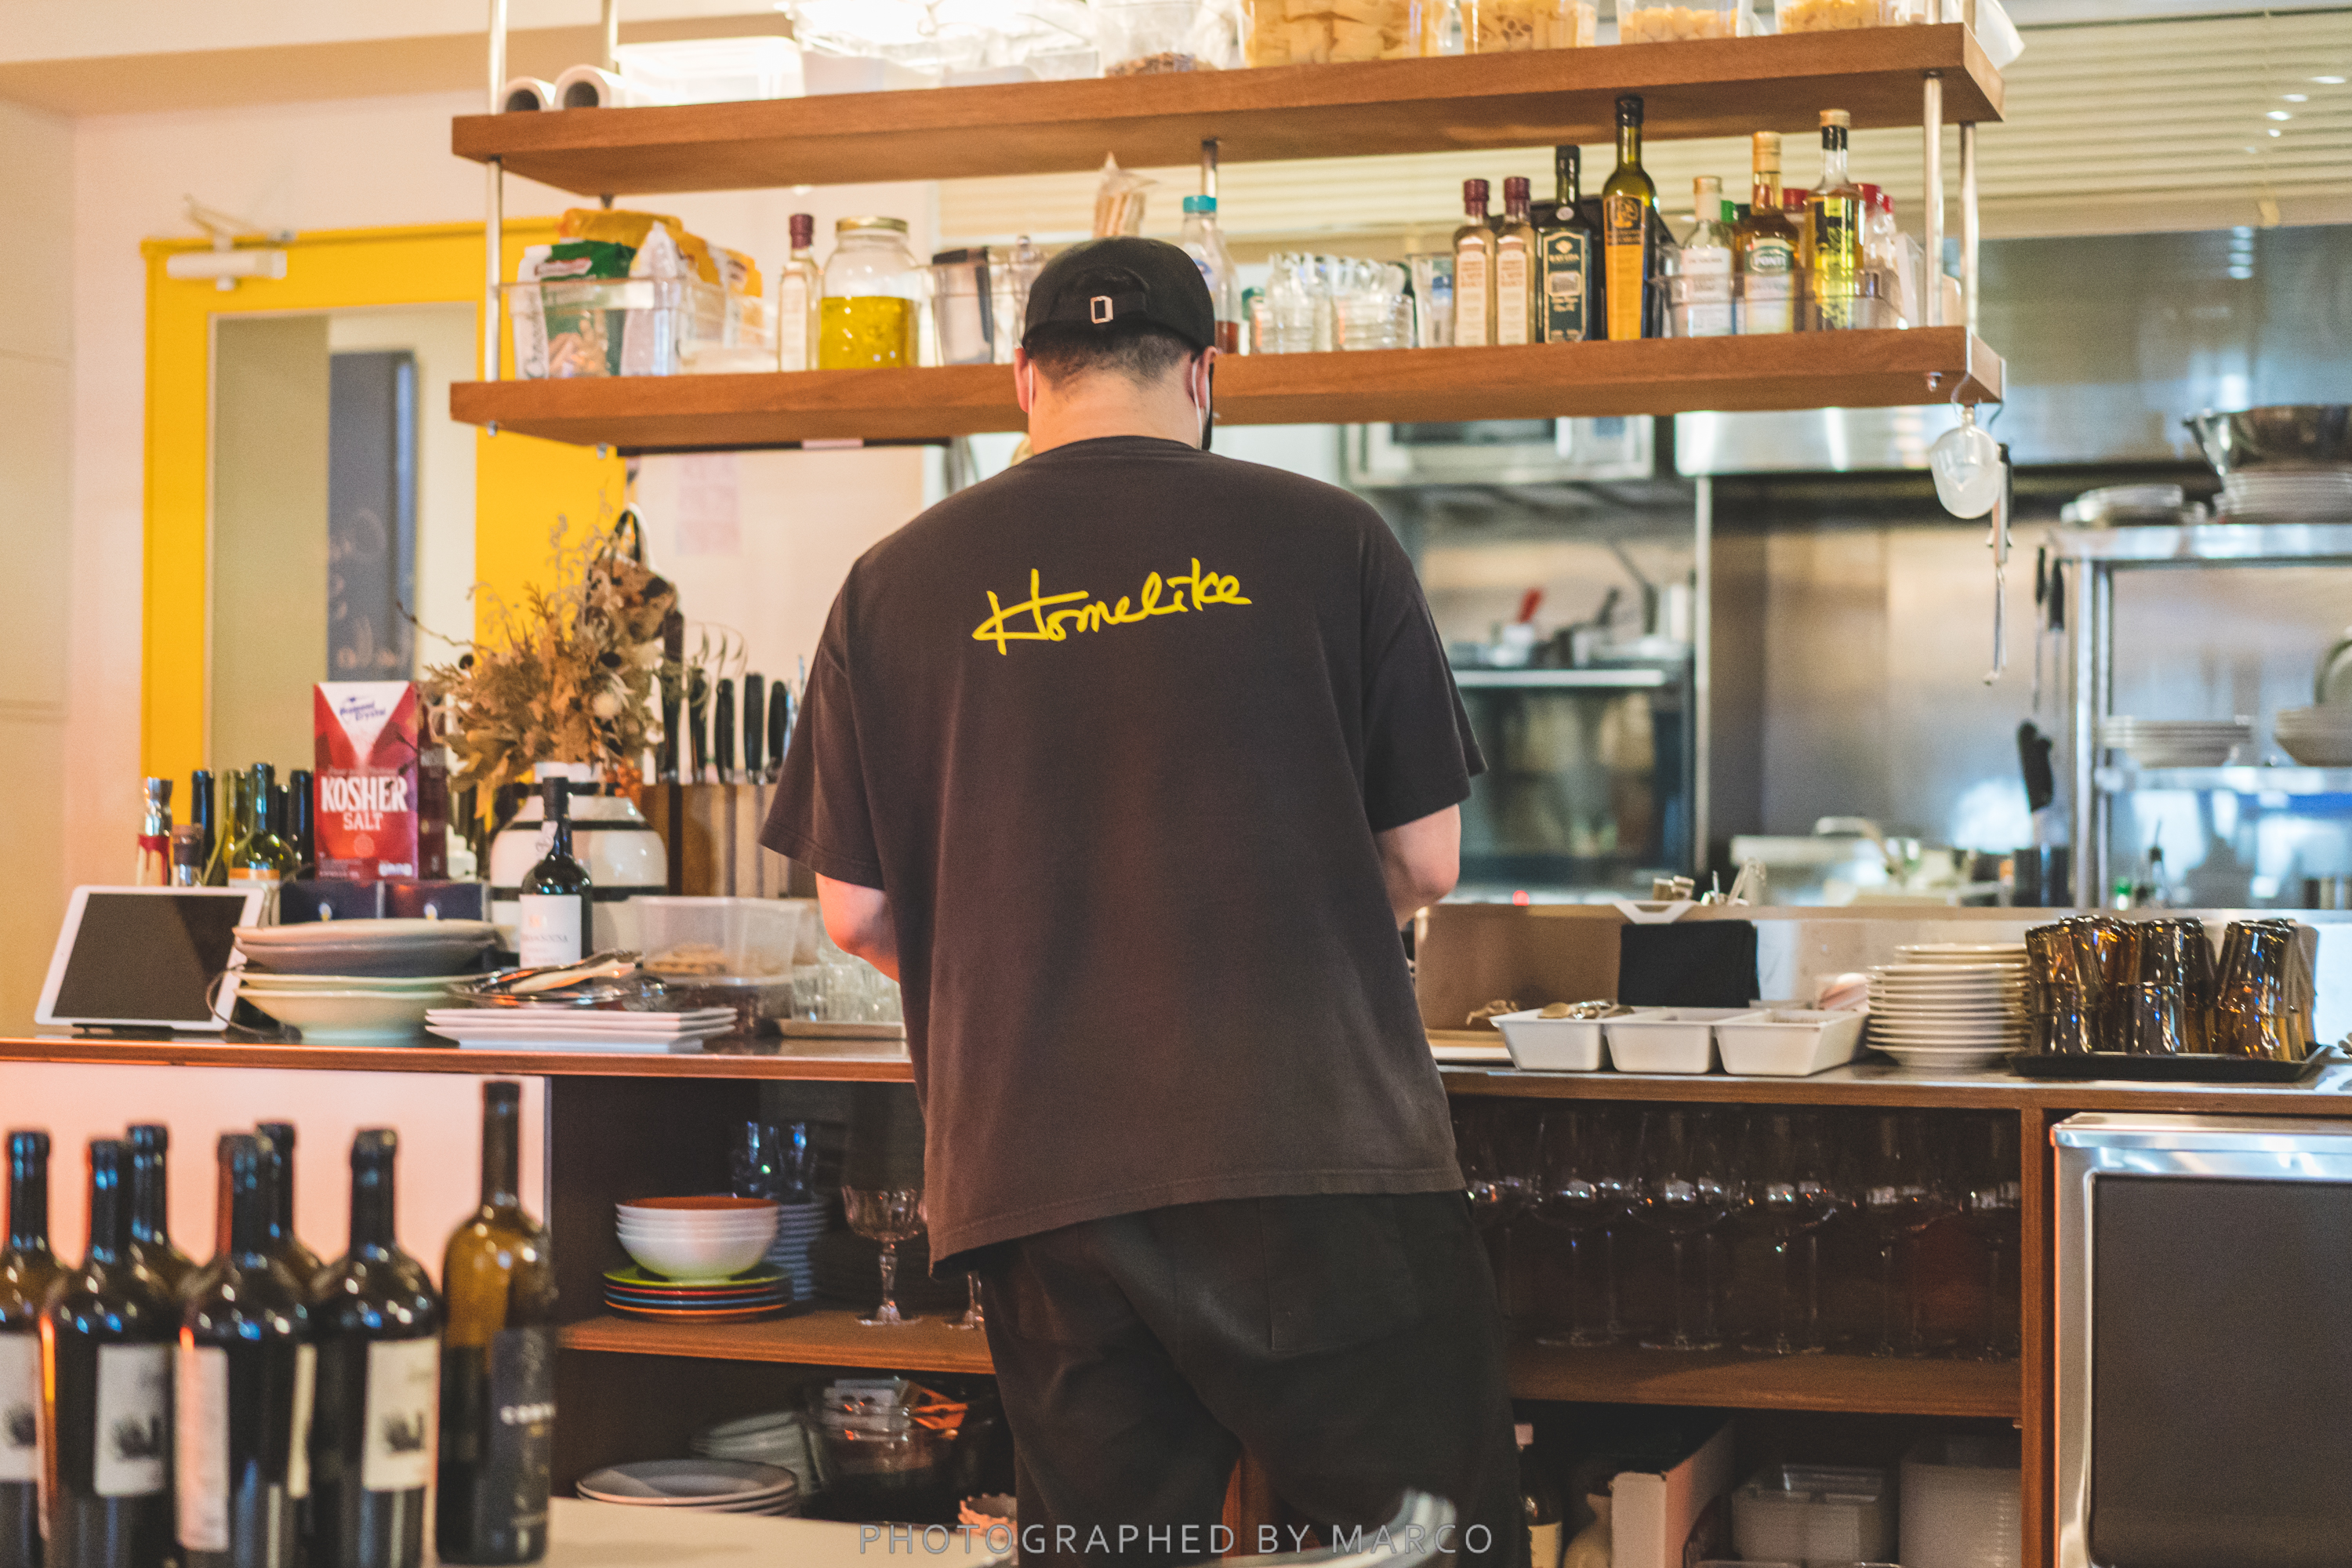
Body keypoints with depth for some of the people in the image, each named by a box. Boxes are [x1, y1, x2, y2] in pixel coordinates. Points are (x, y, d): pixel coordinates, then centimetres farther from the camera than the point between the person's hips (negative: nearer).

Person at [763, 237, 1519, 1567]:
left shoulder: (897, 585, 5)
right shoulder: (1329, 539, 1)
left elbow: (857, 913, 7)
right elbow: (1425, 863, 5)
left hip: (1038, 1169, 2)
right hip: (1318, 1148, -2)